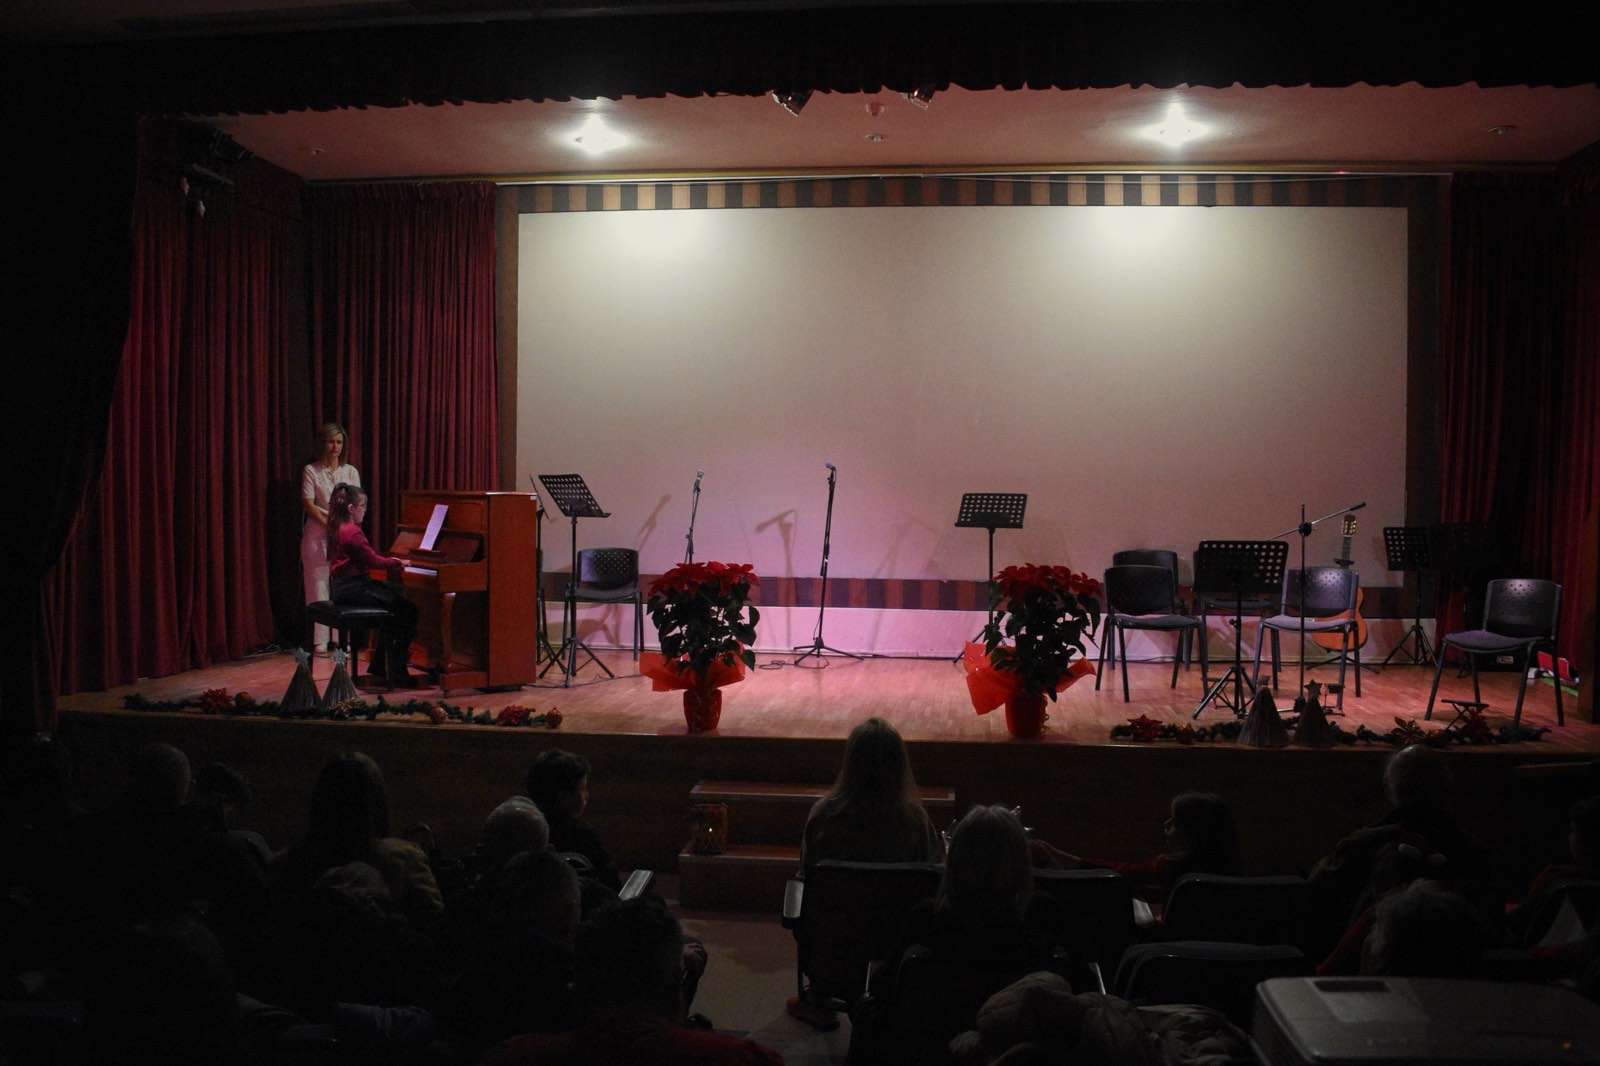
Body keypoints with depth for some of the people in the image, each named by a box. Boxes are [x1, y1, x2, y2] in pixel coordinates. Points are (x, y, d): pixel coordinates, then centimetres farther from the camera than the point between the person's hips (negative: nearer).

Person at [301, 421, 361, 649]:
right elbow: (308, 504, -5)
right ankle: (320, 638, 3)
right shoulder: (311, 470, 3)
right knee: (318, 584, -2)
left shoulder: (351, 472, 12)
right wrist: (329, 525, -14)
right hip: (318, 533, -2)